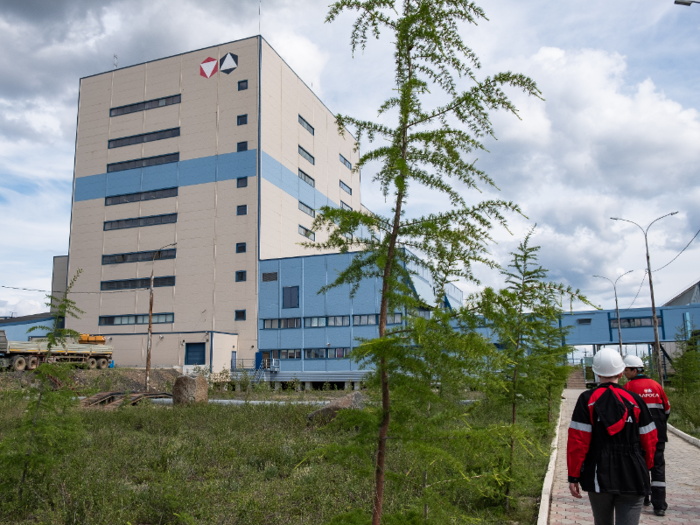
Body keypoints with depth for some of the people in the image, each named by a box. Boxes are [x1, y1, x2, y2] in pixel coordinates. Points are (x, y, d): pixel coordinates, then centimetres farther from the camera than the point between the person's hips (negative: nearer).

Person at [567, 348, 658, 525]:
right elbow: (649, 439, 5)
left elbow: (577, 441, -10)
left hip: (598, 478, 0)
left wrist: (573, 476, -3)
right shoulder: (635, 400, -1)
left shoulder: (587, 400, -6)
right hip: (632, 478, 0)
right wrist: (646, 467, 23)